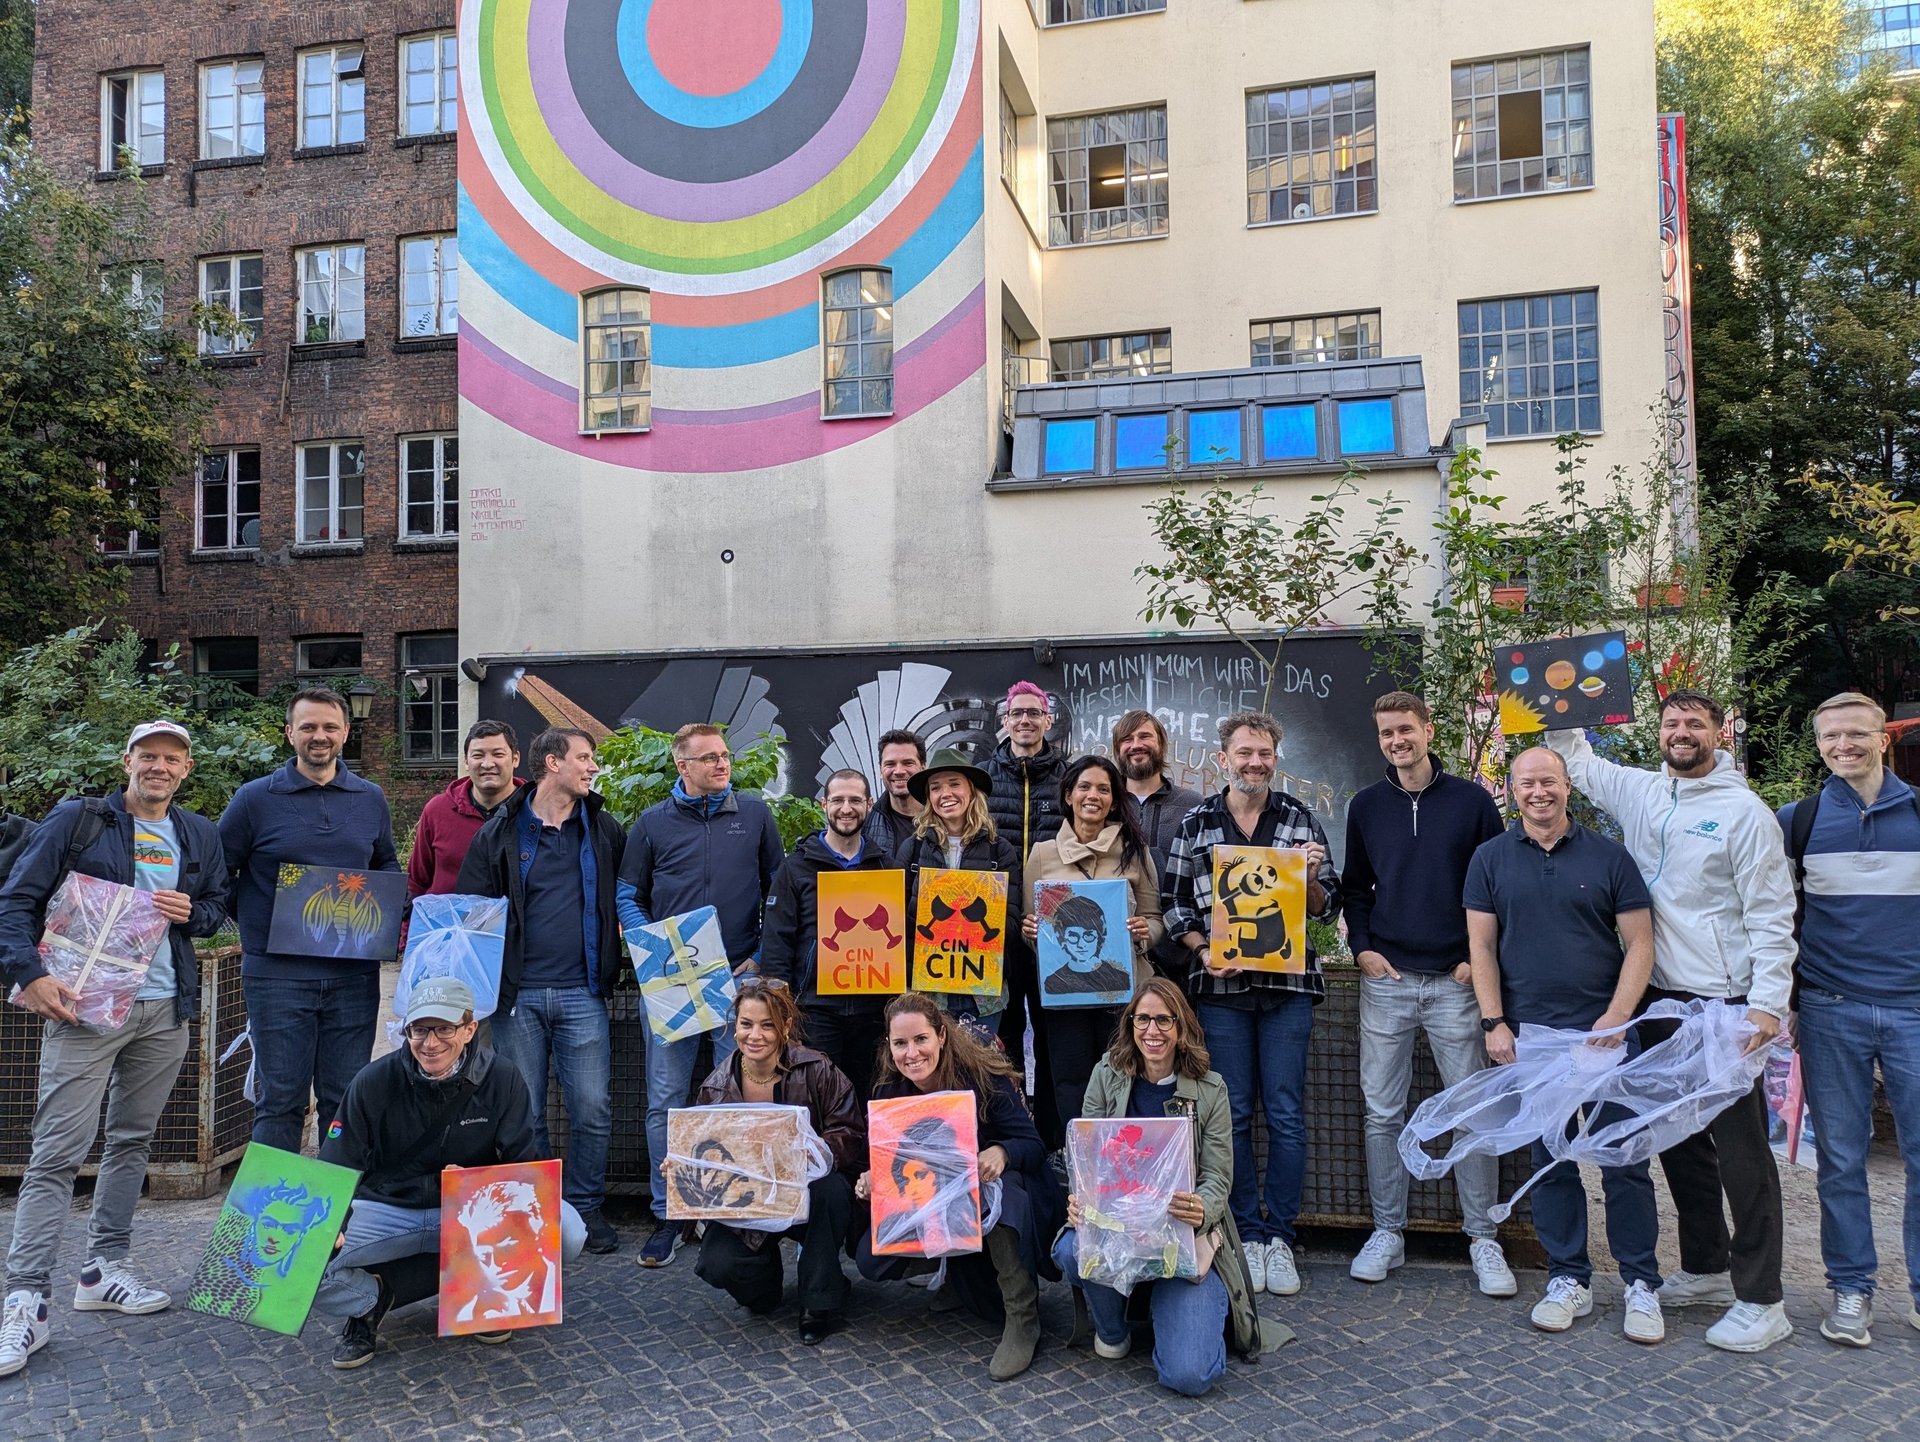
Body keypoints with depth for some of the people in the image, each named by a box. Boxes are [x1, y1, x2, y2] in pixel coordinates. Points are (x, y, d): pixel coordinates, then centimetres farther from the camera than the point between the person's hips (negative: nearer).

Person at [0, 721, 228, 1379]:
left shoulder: (199, 835, 13)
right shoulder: (76, 822, 0)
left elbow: (218, 906, 20)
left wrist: (191, 912, -3)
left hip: (166, 1012, 5)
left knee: (132, 1140, 12)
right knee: (59, 1152, -7)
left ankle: (104, 1270, 25)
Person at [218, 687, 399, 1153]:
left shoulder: (370, 799, 10)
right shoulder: (255, 799, 0)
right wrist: (253, 922, -2)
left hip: (354, 974, 3)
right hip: (277, 976, -3)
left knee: (346, 1101, 10)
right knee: (280, 1102, 3)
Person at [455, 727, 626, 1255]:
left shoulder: (603, 829, 9)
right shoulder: (501, 832, 4)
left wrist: (616, 962, -2)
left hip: (582, 994, 1)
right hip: (518, 993, -1)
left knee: (592, 1111, 0)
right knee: (523, 1113, 7)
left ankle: (586, 1207, 18)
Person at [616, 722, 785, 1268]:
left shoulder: (755, 815, 7)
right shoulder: (652, 823, 7)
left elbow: (779, 890, 10)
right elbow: (628, 896, 10)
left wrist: (761, 957, 0)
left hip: (740, 977, 0)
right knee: (665, 1100, 2)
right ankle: (667, 1215, 13)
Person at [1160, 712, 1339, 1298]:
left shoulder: (1301, 820, 7)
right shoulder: (1196, 824, 5)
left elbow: (1326, 908, 9)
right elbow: (1174, 903, 5)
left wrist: (1311, 877, -12)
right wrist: (1202, 952, -10)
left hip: (1287, 985, 0)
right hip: (1220, 985, 0)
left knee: (1286, 1114, 3)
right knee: (1232, 1112, 5)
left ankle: (1279, 1235, 16)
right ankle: (1246, 1233, 17)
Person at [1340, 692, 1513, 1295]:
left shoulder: (1471, 800, 2)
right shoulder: (1366, 806, 8)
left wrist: (1478, 957, -4)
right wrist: (1362, 947, 1)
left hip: (1455, 981, -2)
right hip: (1386, 980, 2)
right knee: (1383, 1113, 5)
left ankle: (1482, 1239, 14)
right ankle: (1387, 1233, 17)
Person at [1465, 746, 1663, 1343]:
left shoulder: (1608, 856, 3)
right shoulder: (1490, 859, 5)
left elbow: (1640, 942, 0)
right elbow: (1481, 946, 4)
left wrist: (1616, 1018, -10)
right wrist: (1495, 1023, -4)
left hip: (1606, 1031, -1)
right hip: (1529, 1034, 1)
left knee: (1625, 1160, 2)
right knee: (1550, 1162, 8)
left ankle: (1641, 1284, 16)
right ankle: (1568, 1278, 20)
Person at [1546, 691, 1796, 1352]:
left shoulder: (1745, 811, -8)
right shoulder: (1639, 790, 9)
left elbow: (1771, 917, -10)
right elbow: (1577, 760, 26)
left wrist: (1767, 1002, -17)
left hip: (1725, 1004, -6)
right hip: (1658, 999, 6)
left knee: (1741, 1151, -2)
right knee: (1678, 1140, 15)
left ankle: (1761, 1300, 8)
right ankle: (1705, 1269, 30)